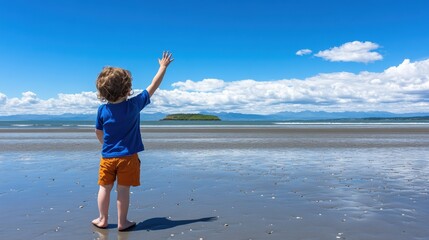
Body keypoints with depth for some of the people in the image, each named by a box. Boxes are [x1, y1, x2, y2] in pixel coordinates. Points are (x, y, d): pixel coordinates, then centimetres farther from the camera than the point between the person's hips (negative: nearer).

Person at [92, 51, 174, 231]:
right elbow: (153, 87, -4)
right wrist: (163, 66, 6)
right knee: (123, 190, 5)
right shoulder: (134, 104, -13)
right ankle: (122, 222, 16)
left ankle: (102, 220, 26)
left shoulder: (102, 110, -6)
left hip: (107, 156, 2)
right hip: (128, 156, -2)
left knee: (105, 188, 14)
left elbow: (98, 132, 7)